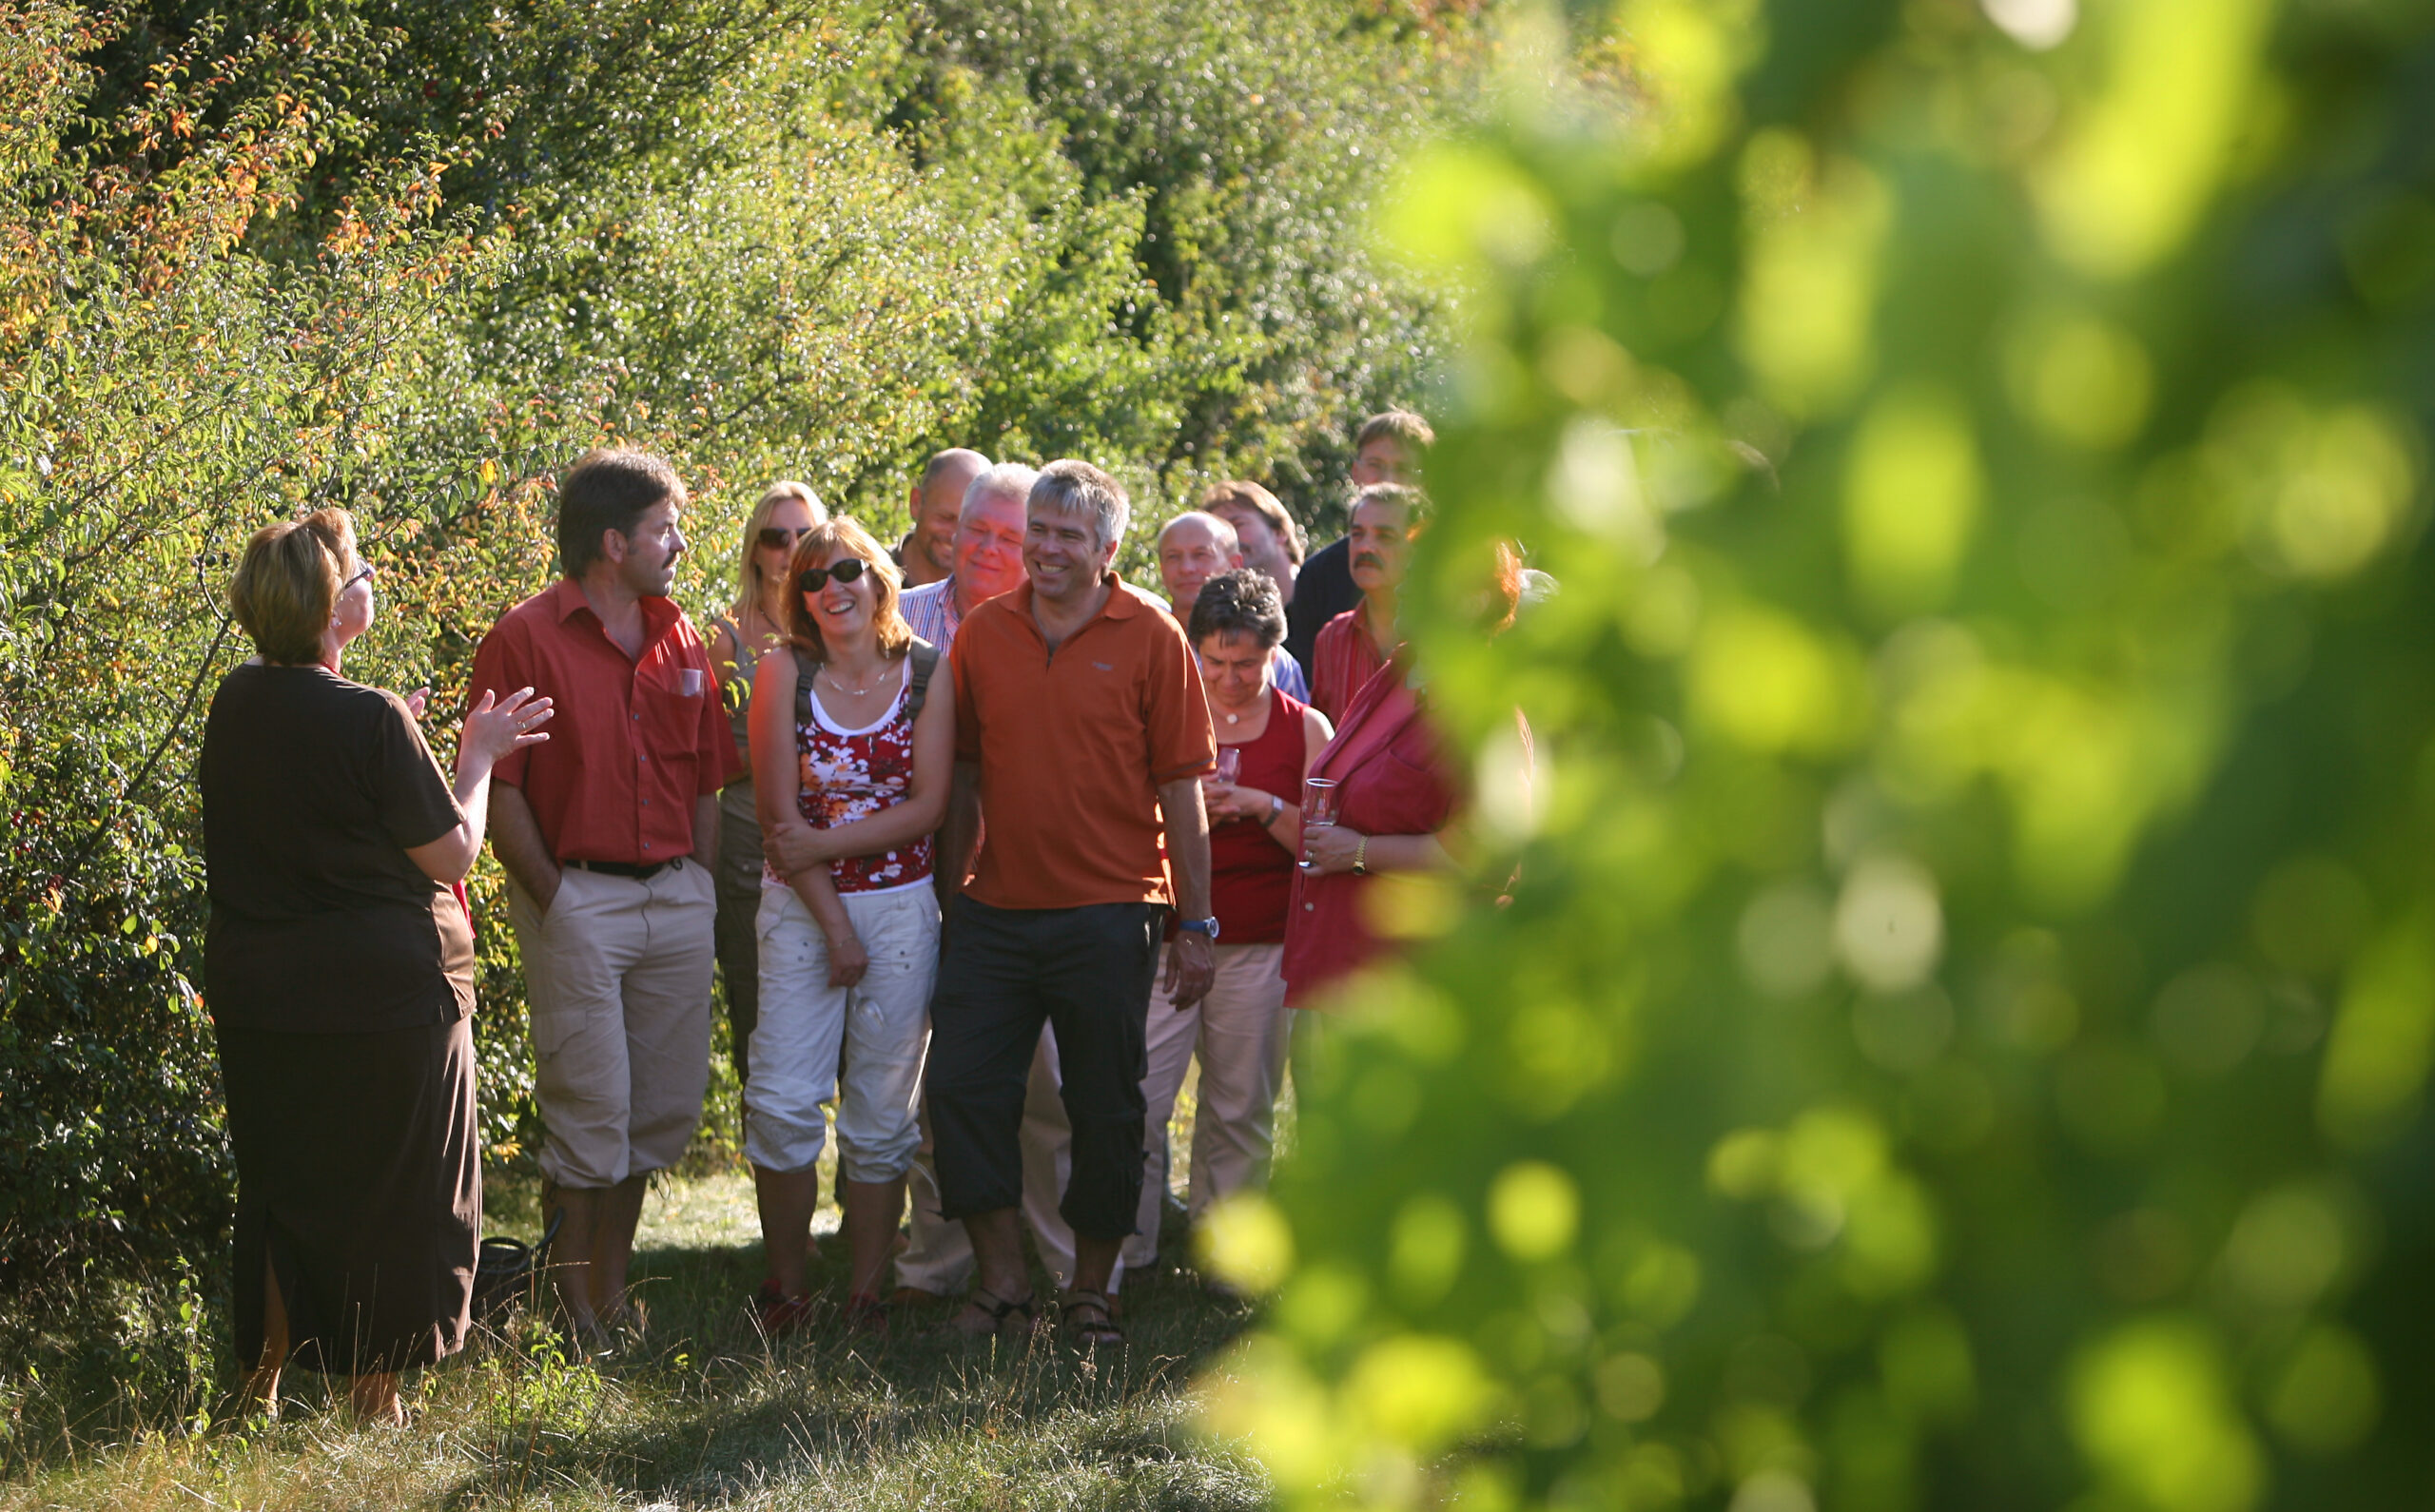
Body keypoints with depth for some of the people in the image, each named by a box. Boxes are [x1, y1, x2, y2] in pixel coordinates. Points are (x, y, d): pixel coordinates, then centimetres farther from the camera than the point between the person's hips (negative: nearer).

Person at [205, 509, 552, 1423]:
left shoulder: (237, 704, 0)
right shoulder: (370, 721, -20)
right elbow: (451, 851, -13)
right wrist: (477, 757, 1)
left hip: (255, 993, 6)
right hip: (385, 994, -6)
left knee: (280, 1185, 18)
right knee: (389, 1194, 8)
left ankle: (262, 1379, 23)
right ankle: (374, 1395, 14)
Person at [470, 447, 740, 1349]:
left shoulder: (679, 640, 12)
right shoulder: (526, 640, -6)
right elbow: (499, 792, -8)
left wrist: (702, 892, 9)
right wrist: (552, 901, -11)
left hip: (678, 896, 6)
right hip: (577, 896, -6)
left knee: (667, 1106, 8)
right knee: (589, 1108, -4)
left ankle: (612, 1285, 21)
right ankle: (576, 1308, 6)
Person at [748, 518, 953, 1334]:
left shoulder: (928, 674, 1)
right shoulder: (784, 673, -1)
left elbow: (930, 805, -4)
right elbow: (779, 811, -4)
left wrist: (825, 844, -12)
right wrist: (833, 924, -8)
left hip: (900, 906, 0)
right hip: (799, 905, 0)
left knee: (881, 1112, 3)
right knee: (782, 1102, -6)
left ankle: (866, 1290, 11)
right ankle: (786, 1287, 7)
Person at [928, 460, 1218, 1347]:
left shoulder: (1150, 639, -3)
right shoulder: (983, 633, 6)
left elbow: (1182, 789, -3)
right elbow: (963, 776, 12)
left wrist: (1196, 925, -4)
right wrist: (947, 898, 9)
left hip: (1108, 918, -3)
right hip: (997, 908, 3)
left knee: (1105, 1110, 4)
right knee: (961, 1086, -2)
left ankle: (1091, 1291, 17)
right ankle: (1001, 1280, 10)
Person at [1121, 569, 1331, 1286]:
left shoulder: (1304, 729, 6)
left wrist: (1265, 807, -14)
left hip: (1259, 949, 0)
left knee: (1239, 1111, 4)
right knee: (1135, 1098, -7)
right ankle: (1122, 1254, 1)